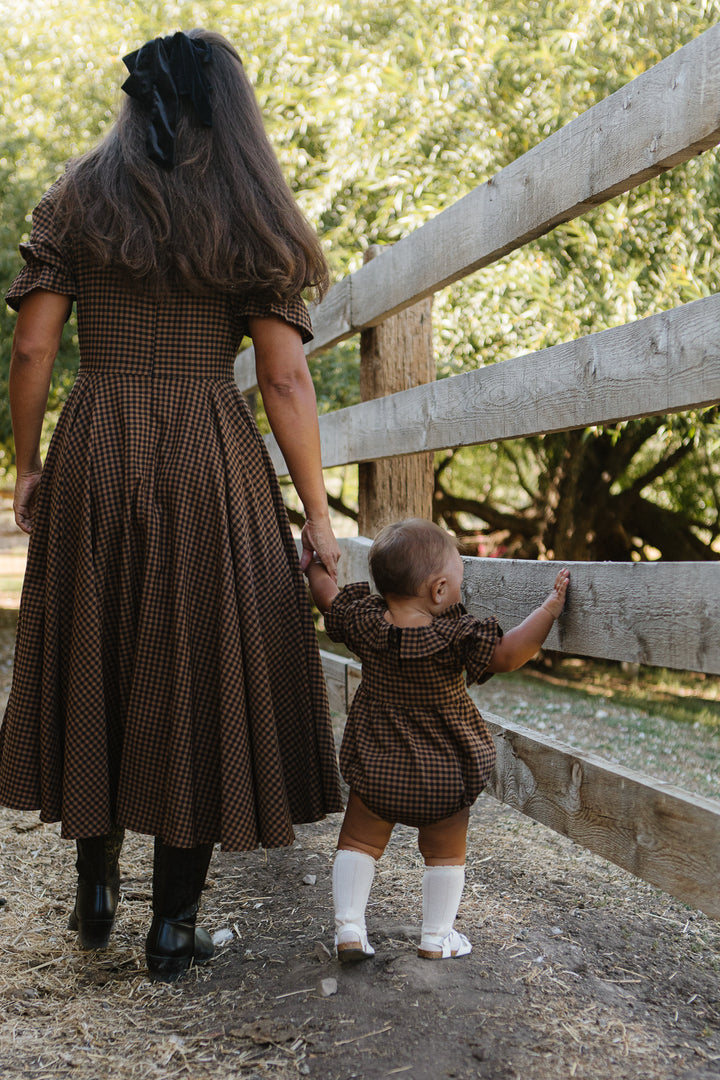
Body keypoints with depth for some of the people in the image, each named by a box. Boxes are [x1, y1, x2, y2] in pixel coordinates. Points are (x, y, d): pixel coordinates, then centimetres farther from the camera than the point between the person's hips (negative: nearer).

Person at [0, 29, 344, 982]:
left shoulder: (77, 199, 7)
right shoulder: (254, 222, 4)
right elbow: (286, 381, -3)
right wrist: (317, 515, 1)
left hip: (94, 458, 2)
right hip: (214, 469, -1)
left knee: (91, 666, 15)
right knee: (200, 676, 6)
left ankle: (96, 888, 25)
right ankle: (174, 926, 13)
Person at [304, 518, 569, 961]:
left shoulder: (365, 621, -11)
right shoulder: (455, 637, -23)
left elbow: (330, 597, 7)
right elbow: (508, 654, -24)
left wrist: (315, 564, 26)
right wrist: (551, 608, -17)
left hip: (375, 770, 2)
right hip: (443, 775, -2)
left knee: (359, 842, 18)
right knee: (445, 853, 17)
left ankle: (349, 927, 13)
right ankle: (437, 937, 25)